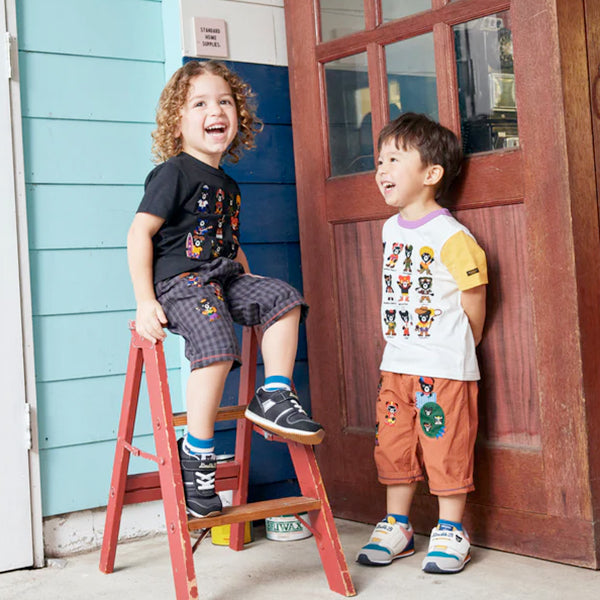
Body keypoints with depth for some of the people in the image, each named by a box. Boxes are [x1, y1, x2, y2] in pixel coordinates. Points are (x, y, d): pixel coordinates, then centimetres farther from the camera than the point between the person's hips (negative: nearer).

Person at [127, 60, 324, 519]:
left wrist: (251, 289, 20)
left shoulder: (228, 185, 18)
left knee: (283, 299, -6)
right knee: (217, 345, -27)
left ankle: (274, 396, -2)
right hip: (179, 279, -8)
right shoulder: (173, 173, -7)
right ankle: (197, 452, -18)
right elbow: (139, 233, -13)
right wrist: (145, 301, -17)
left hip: (224, 276, 8)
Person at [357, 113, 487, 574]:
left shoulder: (451, 237, -16)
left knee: (446, 449, 1)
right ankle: (397, 527, 26)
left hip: (445, 367, -7)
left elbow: (473, 298, -10)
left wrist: (458, 347, 2)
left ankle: (450, 534, 15)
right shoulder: (391, 229, 8)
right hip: (396, 363, 7)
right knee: (393, 448, 12)